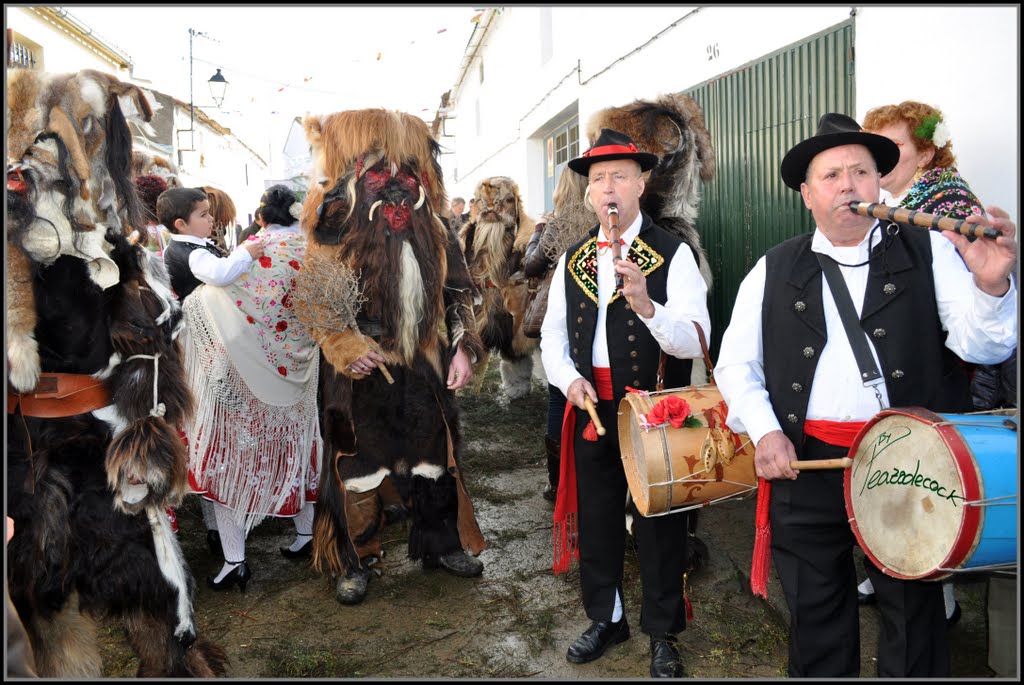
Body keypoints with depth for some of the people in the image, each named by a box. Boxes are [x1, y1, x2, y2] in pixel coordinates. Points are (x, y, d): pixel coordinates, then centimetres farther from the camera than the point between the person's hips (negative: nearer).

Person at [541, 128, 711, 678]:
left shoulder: (673, 253, -9)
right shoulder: (573, 259, 7)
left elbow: (694, 341, -17)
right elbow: (553, 331, 9)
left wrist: (645, 304, -33)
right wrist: (569, 379, -8)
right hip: (590, 406, 5)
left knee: (658, 521, 8)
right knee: (594, 515, 16)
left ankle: (663, 633, 28)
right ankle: (605, 618, 38)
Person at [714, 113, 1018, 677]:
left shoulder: (928, 253, 2)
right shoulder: (774, 271, 6)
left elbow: (984, 346, -8)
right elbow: (736, 362, 7)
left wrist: (991, 286, -28)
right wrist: (765, 431, -7)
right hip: (805, 466, 1)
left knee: (913, 617, 13)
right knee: (815, 619, 16)